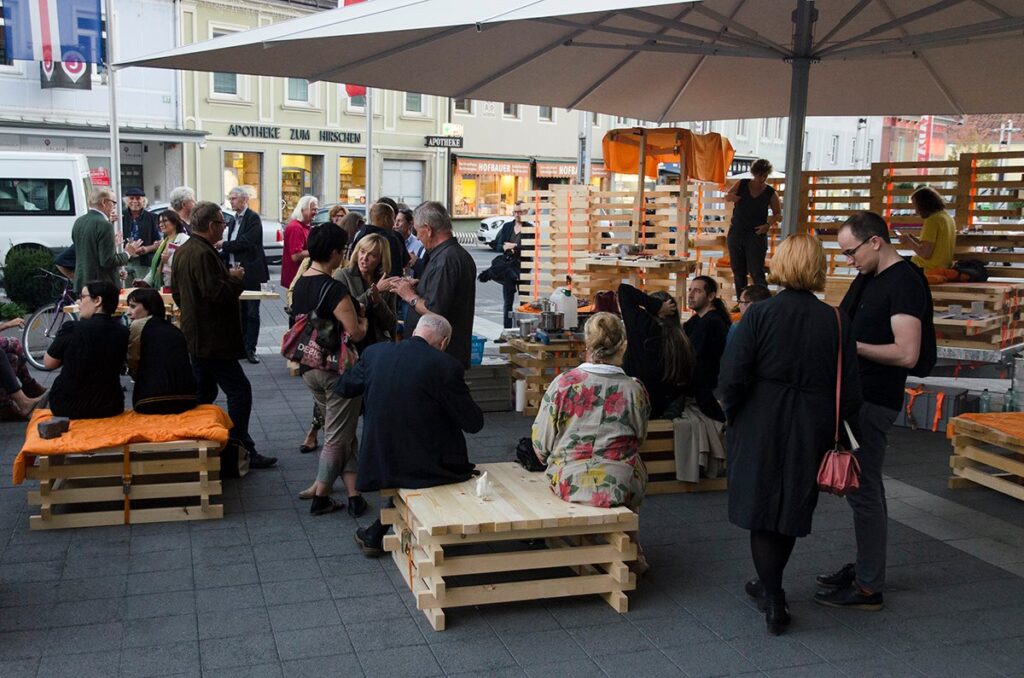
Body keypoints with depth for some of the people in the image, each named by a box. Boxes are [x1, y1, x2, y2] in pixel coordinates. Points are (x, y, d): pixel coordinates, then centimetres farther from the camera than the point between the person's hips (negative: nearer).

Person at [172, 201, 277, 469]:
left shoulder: (182, 251, 13)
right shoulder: (204, 254, -20)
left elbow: (177, 293, 21)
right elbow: (217, 294, -25)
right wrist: (235, 278, -10)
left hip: (195, 334, 11)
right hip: (213, 339, -11)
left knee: (203, 393, 17)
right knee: (240, 391, -7)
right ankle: (242, 451, -4)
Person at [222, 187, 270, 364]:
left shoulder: (253, 218, -9)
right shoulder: (233, 221, 15)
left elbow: (246, 242, -19)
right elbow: (232, 248, 19)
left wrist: (223, 244, -14)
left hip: (250, 273, -7)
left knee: (252, 312, -2)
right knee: (239, 312, 11)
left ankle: (250, 349, 2)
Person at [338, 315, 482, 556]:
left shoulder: (374, 353, -2)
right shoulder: (445, 365, -16)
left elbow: (344, 387, 16)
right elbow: (473, 423, -10)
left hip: (377, 465, 5)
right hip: (427, 469, -5)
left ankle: (374, 536, 31)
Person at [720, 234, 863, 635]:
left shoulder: (759, 314, -12)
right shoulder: (836, 322, -4)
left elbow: (733, 376, -14)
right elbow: (850, 391, -1)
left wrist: (732, 414, 3)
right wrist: (832, 431, 12)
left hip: (759, 431, -3)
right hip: (810, 434, 3)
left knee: (762, 511, 8)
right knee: (792, 510, 18)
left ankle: (774, 603, 7)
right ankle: (770, 584, 34)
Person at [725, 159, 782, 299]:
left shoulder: (770, 193, -2)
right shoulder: (742, 184, 2)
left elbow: (778, 214, 6)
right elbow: (727, 196, 1)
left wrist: (768, 225, -13)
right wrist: (731, 196, -23)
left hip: (756, 235, -3)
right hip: (736, 233, 3)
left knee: (757, 272, -9)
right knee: (738, 271, 10)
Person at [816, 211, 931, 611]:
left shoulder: (905, 283, -16)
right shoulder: (869, 279, 13)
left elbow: (906, 353, -24)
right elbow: (847, 325, 22)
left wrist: (850, 344, -18)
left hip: (874, 401, -10)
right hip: (858, 395, 10)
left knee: (863, 491, -5)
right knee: (863, 486, 17)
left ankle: (869, 589, 4)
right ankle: (865, 567, 29)